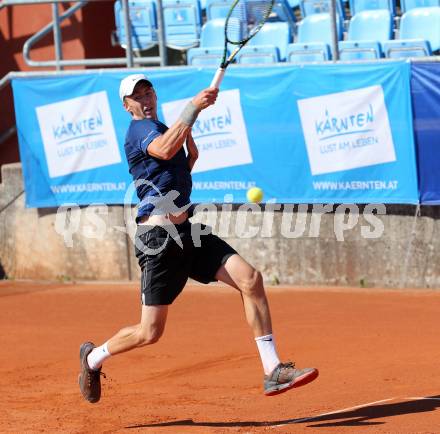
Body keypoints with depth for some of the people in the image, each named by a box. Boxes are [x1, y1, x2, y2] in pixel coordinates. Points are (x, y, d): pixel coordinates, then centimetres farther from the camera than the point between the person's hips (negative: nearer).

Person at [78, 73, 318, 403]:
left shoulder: (159, 128, 20)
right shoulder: (140, 129, -8)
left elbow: (181, 168, 33)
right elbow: (165, 150, -31)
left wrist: (190, 144, 13)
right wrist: (194, 107, -30)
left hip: (186, 234, 8)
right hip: (159, 240, -8)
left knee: (250, 279, -10)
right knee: (150, 332, -2)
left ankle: (273, 371, -12)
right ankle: (93, 357, 27)